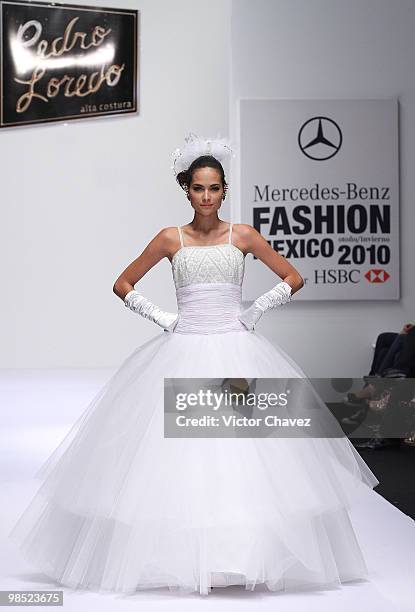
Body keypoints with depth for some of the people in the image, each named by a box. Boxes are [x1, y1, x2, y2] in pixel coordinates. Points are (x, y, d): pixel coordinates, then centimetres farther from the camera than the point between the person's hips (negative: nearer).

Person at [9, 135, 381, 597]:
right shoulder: (171, 239, 6)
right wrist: (160, 317, 2)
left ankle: (245, 555, 2)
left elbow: (293, 278, 11)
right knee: (177, 449, -5)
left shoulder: (242, 235, 6)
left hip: (236, 348, 0)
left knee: (244, 448, -7)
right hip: (183, 352, 0)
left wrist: (254, 311, 3)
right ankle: (182, 558, 4)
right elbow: (123, 285, 12)